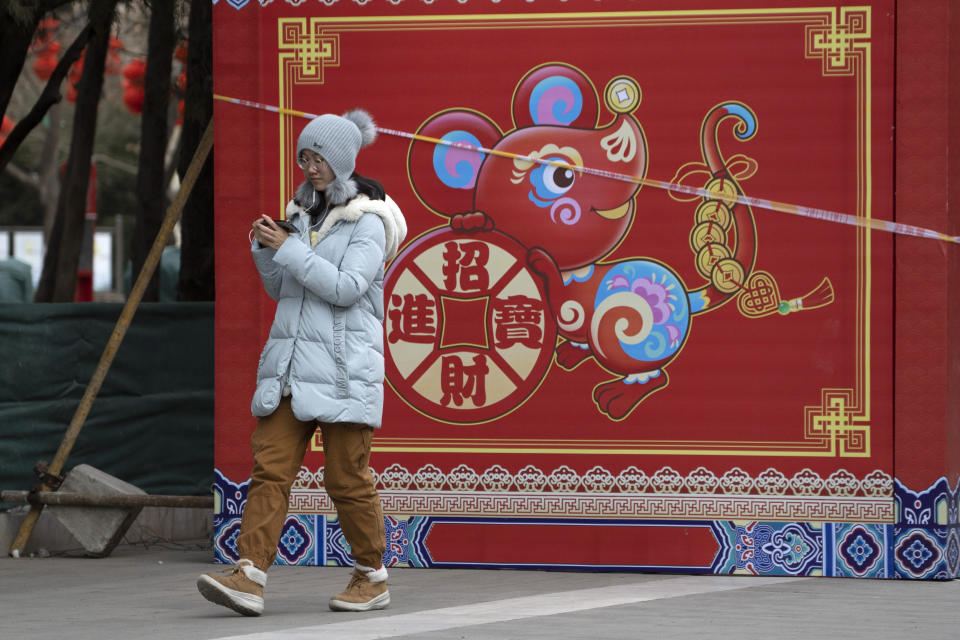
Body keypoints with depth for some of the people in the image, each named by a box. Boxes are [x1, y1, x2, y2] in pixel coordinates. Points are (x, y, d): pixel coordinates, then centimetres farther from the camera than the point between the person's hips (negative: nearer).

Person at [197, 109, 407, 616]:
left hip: (342, 367, -6)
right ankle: (248, 578, -14)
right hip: (290, 364, 6)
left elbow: (346, 289, -17)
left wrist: (287, 248, -16)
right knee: (270, 468, -6)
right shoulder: (304, 213, 15)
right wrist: (264, 248, 1)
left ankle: (373, 577, 15)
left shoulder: (369, 221, -5)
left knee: (347, 477, -1)